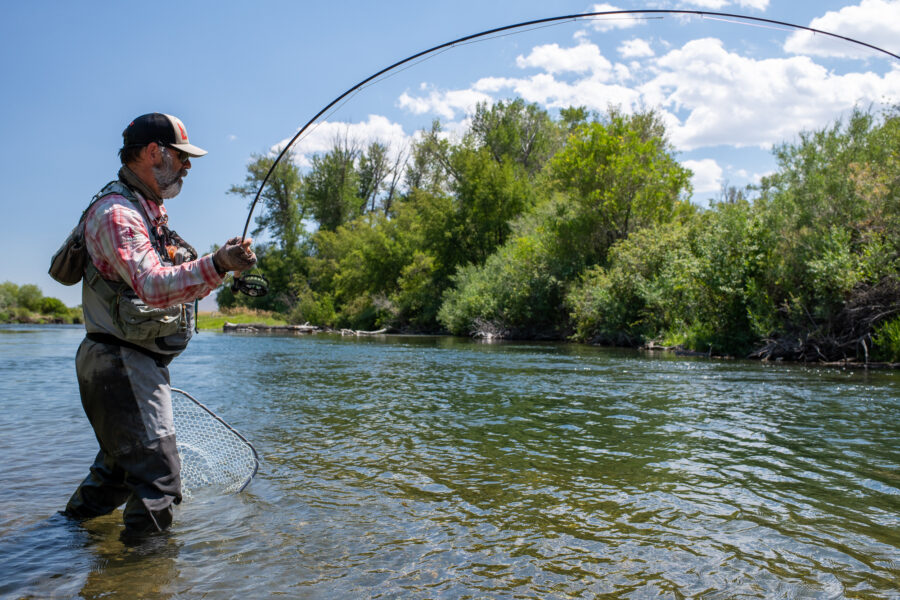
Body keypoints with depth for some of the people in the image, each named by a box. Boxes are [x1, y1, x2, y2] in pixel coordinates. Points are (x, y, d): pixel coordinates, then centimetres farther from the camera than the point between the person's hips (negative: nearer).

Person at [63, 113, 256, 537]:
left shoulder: (151, 210, 17)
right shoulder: (115, 212, -17)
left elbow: (175, 284, 21)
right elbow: (153, 287, -34)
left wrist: (221, 264, 7)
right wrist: (216, 266, -49)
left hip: (138, 365, 11)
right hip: (122, 363, -11)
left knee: (123, 464, 25)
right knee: (157, 476, -11)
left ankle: (73, 522, 43)